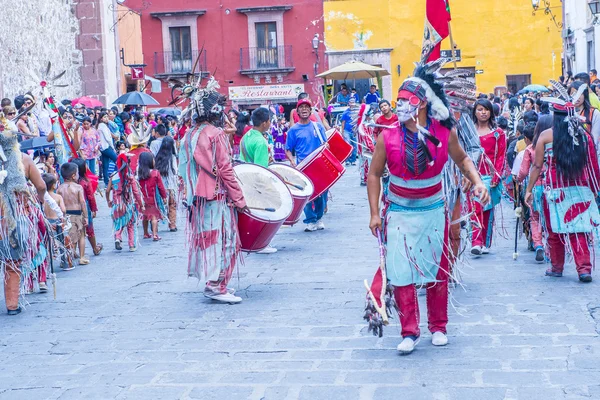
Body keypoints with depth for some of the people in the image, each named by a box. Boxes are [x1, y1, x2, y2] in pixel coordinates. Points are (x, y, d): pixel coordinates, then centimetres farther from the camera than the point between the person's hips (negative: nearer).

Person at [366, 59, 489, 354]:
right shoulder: (388, 136, -12)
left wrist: (477, 182, -7)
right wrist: (374, 213, -6)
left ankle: (438, 327, 23)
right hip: (399, 212, -1)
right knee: (401, 273, -4)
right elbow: (374, 175, -3)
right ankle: (409, 332, 4)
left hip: (433, 210, 1)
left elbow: (462, 159, 10)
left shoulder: (445, 132, -9)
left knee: (437, 270, 9)